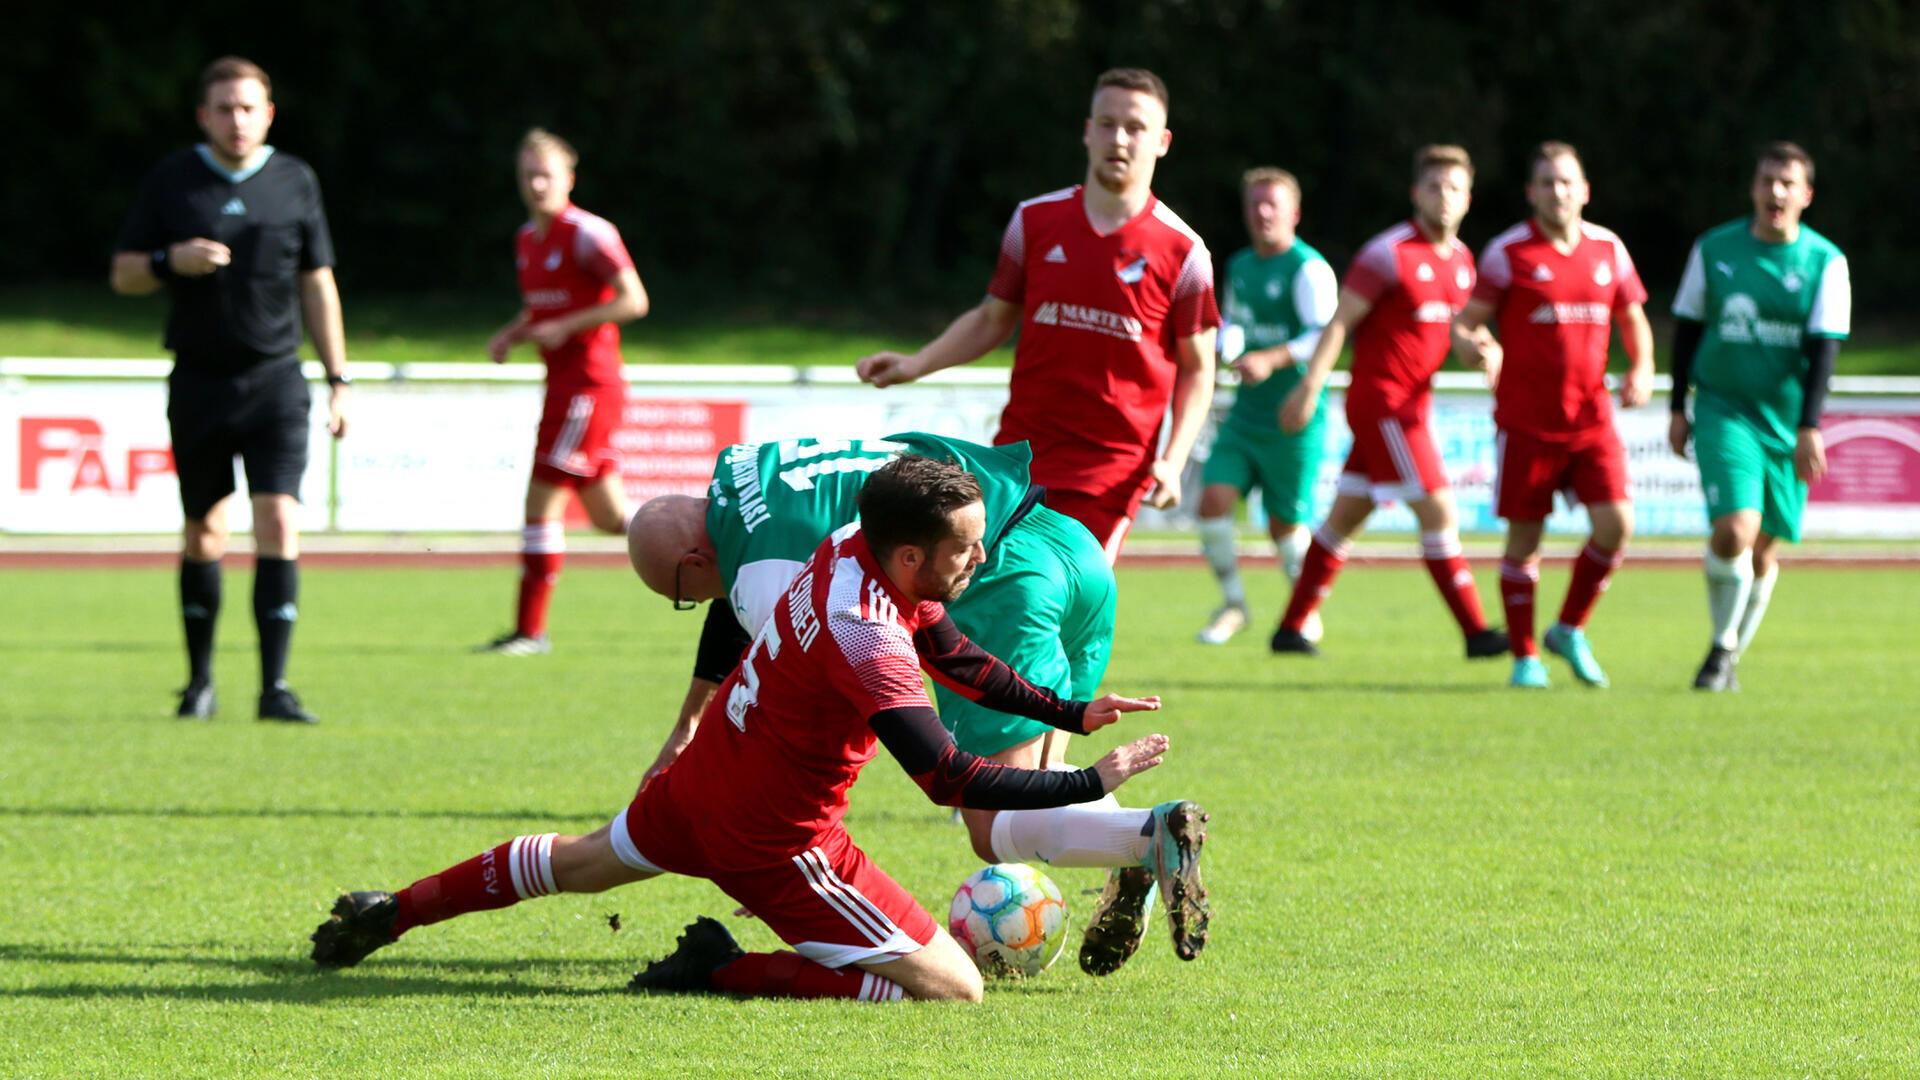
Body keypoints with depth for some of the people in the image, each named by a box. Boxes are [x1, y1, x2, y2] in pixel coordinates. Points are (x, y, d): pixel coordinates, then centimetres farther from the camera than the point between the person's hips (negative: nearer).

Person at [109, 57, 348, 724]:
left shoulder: (294, 181, 4)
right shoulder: (171, 181, 2)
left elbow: (317, 285, 10)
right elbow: (123, 275, 5)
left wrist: (337, 379, 7)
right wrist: (171, 261, -17)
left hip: (275, 381, -1)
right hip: (198, 383, 1)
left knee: (277, 525, -13)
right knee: (202, 534, 9)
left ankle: (275, 688, -14)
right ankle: (200, 681, 23)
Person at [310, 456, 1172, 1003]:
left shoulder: (850, 546, -6)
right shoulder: (866, 641, -33)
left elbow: (955, 656, 11)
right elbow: (947, 780, -34)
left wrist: (1072, 713, 8)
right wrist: (1093, 783, -28)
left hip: (697, 788, 9)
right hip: (770, 838, -9)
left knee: (575, 864, 36)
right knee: (954, 988, -10)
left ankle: (388, 914, 42)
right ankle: (728, 974, -7)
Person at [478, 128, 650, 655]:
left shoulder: (587, 234, -12)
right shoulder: (526, 239, 13)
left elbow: (633, 300, -14)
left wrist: (564, 327, -19)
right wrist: (512, 334, 6)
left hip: (590, 383, -9)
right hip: (563, 382, 9)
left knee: (542, 502, -8)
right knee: (609, 517, 10)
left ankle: (529, 629, -3)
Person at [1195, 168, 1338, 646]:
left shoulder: (1308, 269, -11)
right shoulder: (1239, 266, 14)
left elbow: (1325, 334, -21)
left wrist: (1273, 360, -31)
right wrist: (1224, 347, 5)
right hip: (1245, 415, 6)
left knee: (1286, 525, 2)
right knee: (1214, 501, -10)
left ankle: (1307, 611, 26)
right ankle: (1233, 603, 7)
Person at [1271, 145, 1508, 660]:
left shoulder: (1460, 260, 11)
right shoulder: (1389, 253, -13)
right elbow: (1339, 323, -12)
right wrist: (1309, 387, -17)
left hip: (1410, 405, 8)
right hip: (1380, 400, -8)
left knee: (1345, 518, 12)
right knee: (1439, 512, -10)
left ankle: (1291, 628, 18)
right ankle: (1476, 632, -7)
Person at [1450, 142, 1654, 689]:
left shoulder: (1608, 249, 6)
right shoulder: (1508, 253, -4)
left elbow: (1633, 318, 18)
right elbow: (1465, 322, -3)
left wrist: (1641, 370, 0)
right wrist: (1473, 348, -27)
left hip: (1591, 418, 3)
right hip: (1526, 420, -3)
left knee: (1615, 523, -11)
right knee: (1525, 537, 1)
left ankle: (1570, 630, 10)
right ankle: (1525, 657, 15)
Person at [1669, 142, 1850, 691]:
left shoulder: (1825, 262, -3)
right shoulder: (1714, 249, 0)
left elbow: (1824, 348, -6)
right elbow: (1687, 329, 10)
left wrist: (1809, 428, -14)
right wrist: (1679, 409, 9)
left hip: (1787, 423, 1)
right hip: (1724, 412, -1)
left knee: (1764, 548, 6)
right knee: (1734, 531, -19)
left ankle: (1730, 657, 26)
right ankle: (1722, 645, 2)